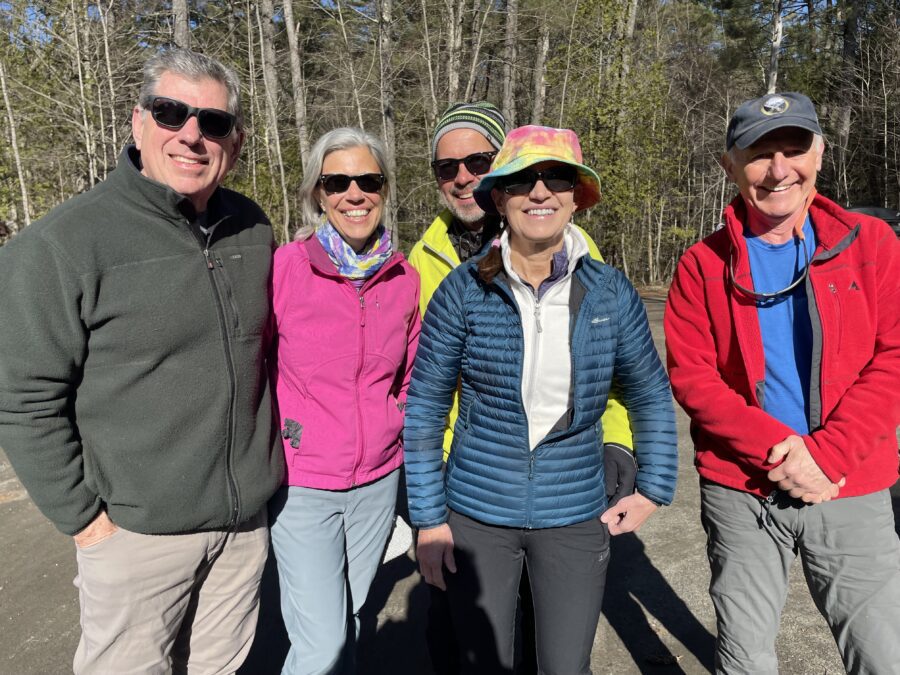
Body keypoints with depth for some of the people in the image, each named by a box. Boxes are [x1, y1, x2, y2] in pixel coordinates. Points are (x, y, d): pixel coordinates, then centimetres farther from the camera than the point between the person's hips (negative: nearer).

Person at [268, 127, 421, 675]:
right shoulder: (285, 267, -14)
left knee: (350, 620, 20)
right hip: (303, 483, -3)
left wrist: (397, 431, 5)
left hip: (378, 481, 4)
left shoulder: (405, 277, -2)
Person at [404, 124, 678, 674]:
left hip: (575, 518, 1)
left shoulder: (611, 293, -6)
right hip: (477, 516, 0)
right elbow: (424, 409, -4)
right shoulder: (463, 291, -11)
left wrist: (654, 488, 6)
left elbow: (651, 397, 8)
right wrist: (428, 518, -2)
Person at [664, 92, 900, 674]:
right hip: (740, 491, 0)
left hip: (850, 493, 0)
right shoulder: (704, 265, -1)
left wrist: (823, 453, -15)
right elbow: (689, 376, -7)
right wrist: (776, 449, -17)